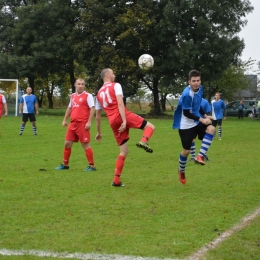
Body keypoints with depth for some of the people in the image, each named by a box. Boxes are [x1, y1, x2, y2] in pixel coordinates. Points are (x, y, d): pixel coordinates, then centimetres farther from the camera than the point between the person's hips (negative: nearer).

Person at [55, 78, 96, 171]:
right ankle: (65, 164, 22)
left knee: (85, 145, -5)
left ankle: (92, 166, 3)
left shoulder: (88, 96, -6)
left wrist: (89, 122, -19)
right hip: (73, 123, 7)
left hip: (82, 124, -7)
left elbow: (92, 109, -12)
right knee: (67, 144, 9)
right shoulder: (73, 96, 15)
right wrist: (65, 120, 20)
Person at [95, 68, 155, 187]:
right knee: (150, 126, 3)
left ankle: (116, 180, 7)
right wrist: (124, 121, -19)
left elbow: (97, 116, 26)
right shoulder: (116, 85, 6)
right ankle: (143, 141, -29)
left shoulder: (99, 93, 24)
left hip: (113, 122, 6)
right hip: (122, 116, -6)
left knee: (123, 151, 13)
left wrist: (99, 132, 33)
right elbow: (120, 103, -10)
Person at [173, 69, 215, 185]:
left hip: (197, 122, 7)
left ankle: (200, 156, -20)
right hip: (186, 125, -7)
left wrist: (205, 115, 6)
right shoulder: (187, 94, -26)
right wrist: (202, 119, -22)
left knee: (211, 129, -22)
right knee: (186, 150, 2)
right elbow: (187, 113, -22)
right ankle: (181, 171, 31)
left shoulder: (200, 89, 0)